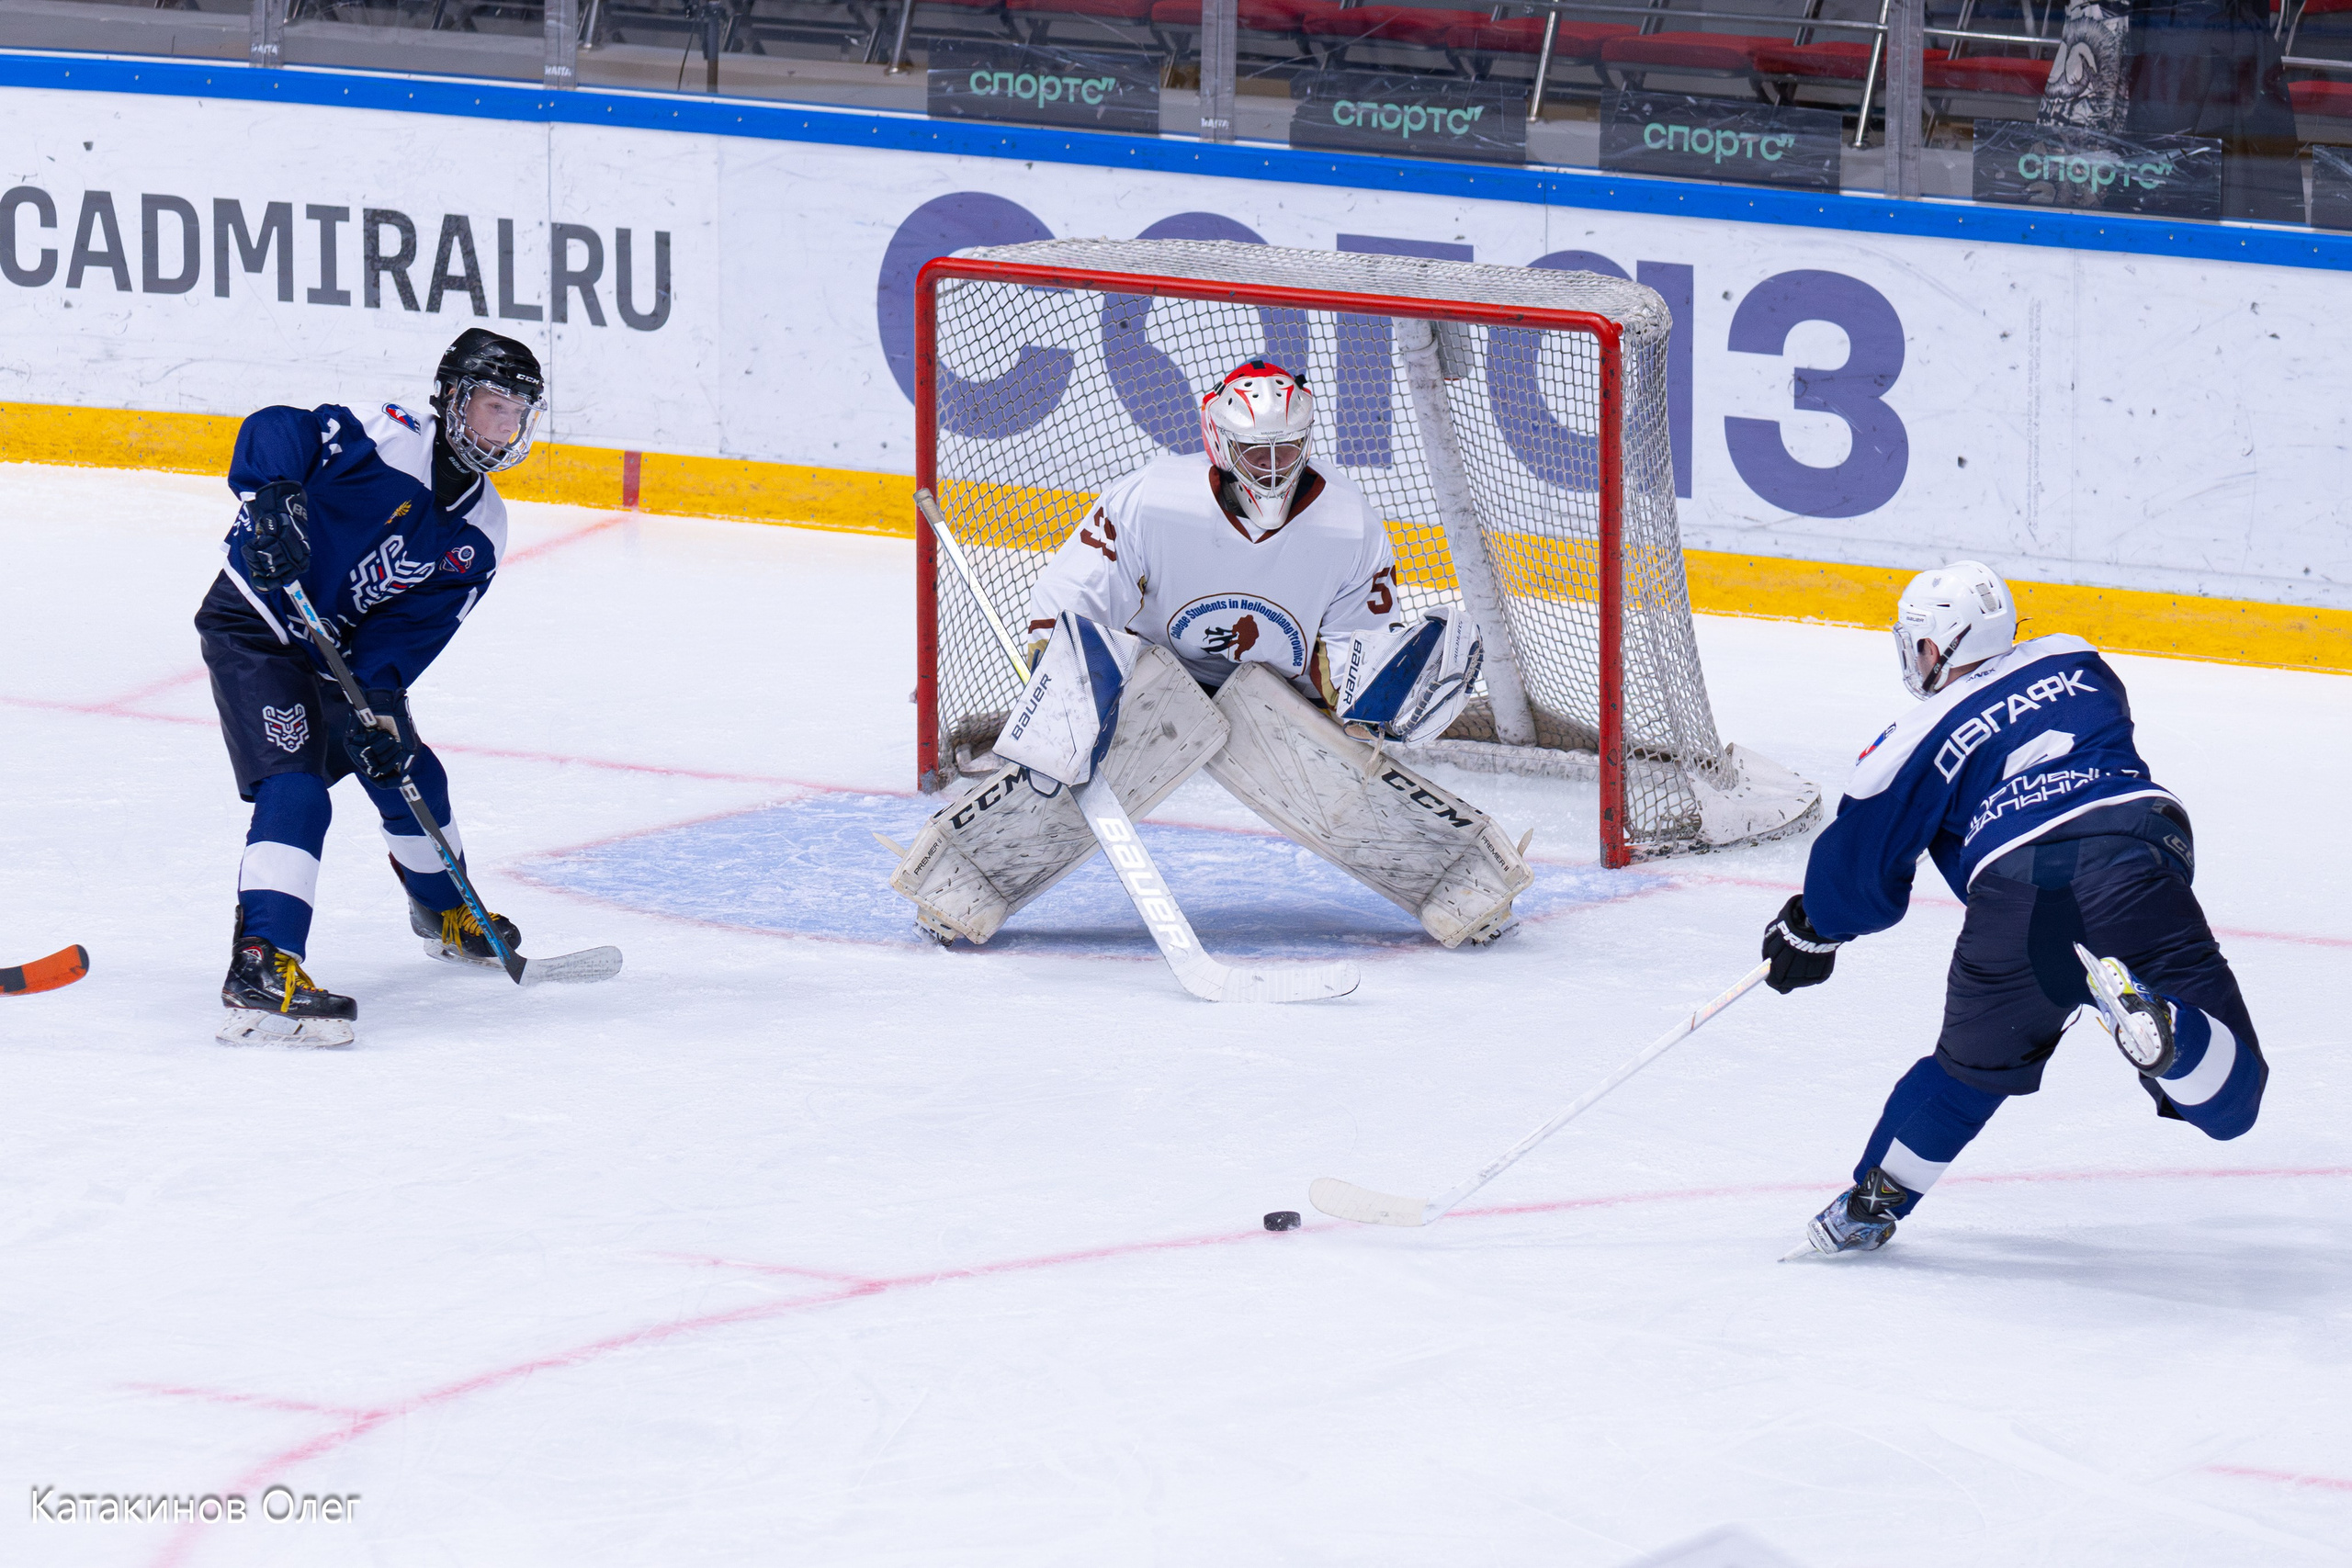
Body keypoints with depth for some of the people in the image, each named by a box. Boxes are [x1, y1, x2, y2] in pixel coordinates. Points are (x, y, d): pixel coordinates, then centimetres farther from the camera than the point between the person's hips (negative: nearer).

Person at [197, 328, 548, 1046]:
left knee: (410, 778, 20)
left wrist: (375, 696, -23)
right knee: (295, 793, -24)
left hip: (347, 649, 8)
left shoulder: (480, 531, -2)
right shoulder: (388, 441, -24)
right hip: (255, 628, -8)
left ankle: (447, 914, 47)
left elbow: (414, 627, -7)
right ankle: (261, 968, -32)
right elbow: (274, 433, -35)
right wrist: (275, 496, -54)